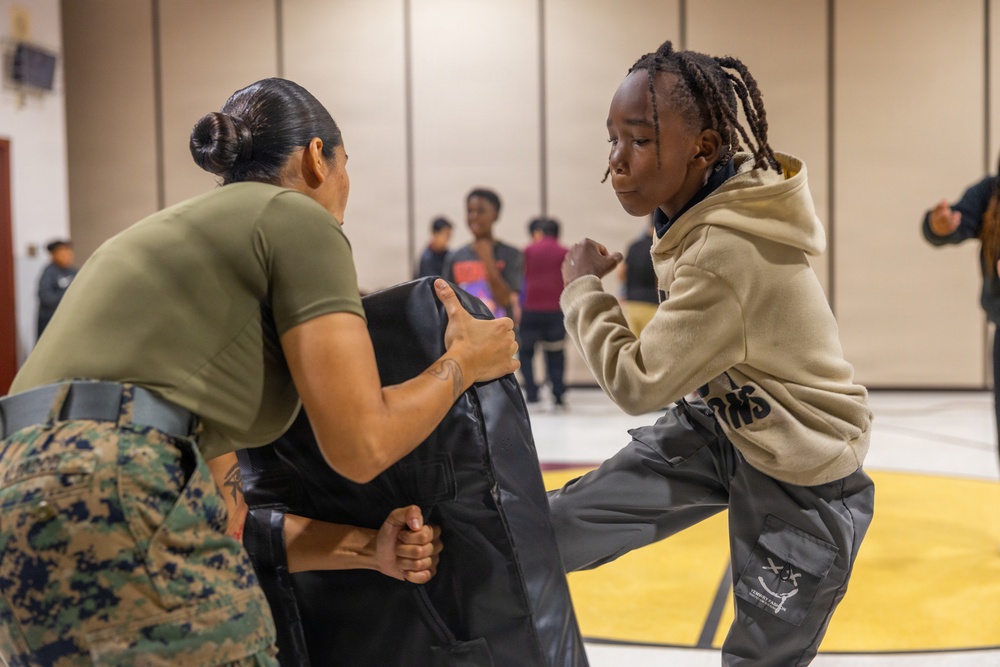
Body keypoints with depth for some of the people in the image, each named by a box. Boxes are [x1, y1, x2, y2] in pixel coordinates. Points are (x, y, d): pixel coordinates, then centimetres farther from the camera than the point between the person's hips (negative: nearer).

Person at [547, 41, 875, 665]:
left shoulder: (726, 255, -34)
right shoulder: (731, 185, -10)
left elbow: (639, 383, -23)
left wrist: (583, 287, -11)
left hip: (797, 479, -8)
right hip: (723, 424, 8)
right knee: (563, 523, 1)